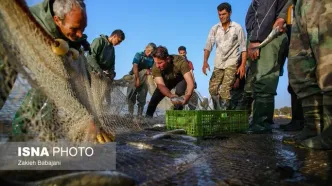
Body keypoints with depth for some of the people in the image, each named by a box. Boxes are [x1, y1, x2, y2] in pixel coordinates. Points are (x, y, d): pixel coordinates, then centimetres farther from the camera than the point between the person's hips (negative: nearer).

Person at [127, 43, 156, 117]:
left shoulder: (152, 59, 2)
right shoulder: (139, 55, -6)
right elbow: (135, 66, -15)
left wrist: (149, 70, -18)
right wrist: (137, 79, -23)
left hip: (144, 80, 3)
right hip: (134, 77, -3)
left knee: (142, 99, 6)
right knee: (131, 97, -2)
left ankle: (140, 115, 15)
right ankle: (130, 113, 4)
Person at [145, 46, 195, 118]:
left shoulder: (180, 62, -40)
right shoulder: (155, 68, -32)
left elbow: (190, 81, -46)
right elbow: (160, 84, -38)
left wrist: (187, 95, -65)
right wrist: (170, 96, -58)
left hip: (181, 78, -2)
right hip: (167, 80, 3)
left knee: (179, 91, -32)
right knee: (155, 97, -5)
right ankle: (148, 116, 21)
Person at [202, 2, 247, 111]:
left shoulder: (237, 28, -3)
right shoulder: (215, 28, 5)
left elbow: (243, 48, -5)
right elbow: (208, 45, -2)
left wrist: (243, 65, -14)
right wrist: (205, 61, -17)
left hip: (231, 63, -4)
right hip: (218, 64, 4)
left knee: (225, 90, -14)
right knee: (212, 89, 4)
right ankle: (219, 112, 20)